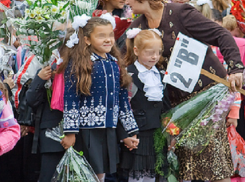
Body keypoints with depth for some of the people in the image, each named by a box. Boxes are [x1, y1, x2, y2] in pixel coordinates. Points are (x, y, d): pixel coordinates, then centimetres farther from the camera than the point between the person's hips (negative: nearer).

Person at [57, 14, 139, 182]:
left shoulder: (115, 63, 11)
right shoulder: (78, 64, -7)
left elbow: (123, 99, 15)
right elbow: (70, 99, -11)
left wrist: (131, 131, 16)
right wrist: (70, 132, -15)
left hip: (109, 130, 6)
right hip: (86, 130, -6)